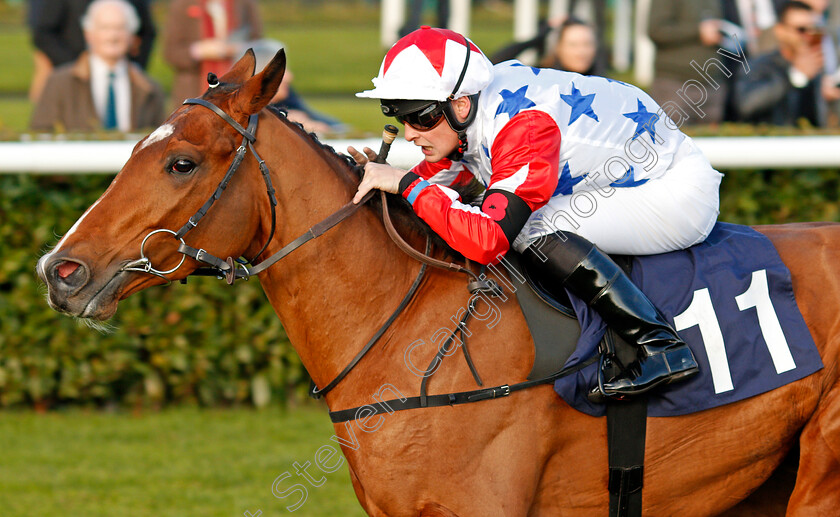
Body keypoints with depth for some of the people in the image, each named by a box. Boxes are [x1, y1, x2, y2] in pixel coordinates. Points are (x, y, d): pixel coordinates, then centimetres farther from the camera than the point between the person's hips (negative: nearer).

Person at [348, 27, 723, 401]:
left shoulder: (525, 127, -32)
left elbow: (488, 239, -39)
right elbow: (436, 177, 7)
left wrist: (406, 184, -34)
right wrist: (383, 178, -13)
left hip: (680, 190, -10)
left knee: (535, 231, -28)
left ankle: (663, 347, -25)